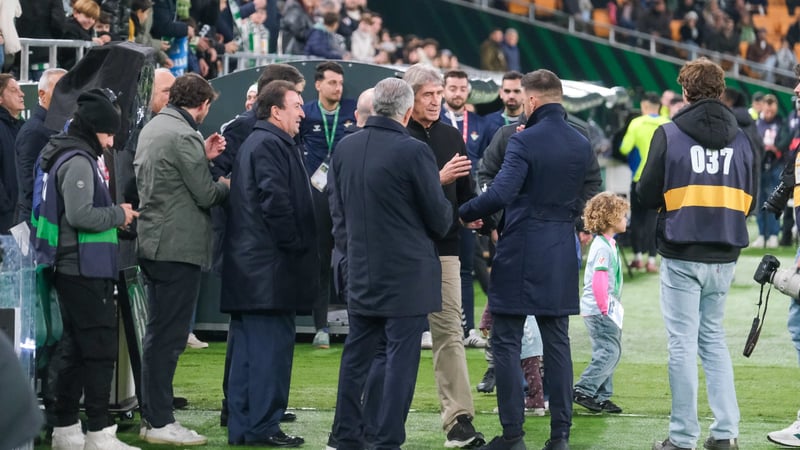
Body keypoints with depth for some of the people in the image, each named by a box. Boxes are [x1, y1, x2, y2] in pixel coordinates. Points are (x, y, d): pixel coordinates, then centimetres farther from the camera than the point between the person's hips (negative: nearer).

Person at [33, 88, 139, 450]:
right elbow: (80, 214, -24)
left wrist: (115, 216, 8)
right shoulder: (78, 162, -15)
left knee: (74, 349, 14)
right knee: (100, 349, -9)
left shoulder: (80, 158, 17)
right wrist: (118, 214, -10)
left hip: (75, 269, 11)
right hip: (85, 269, -11)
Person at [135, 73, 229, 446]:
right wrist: (226, 184, 5)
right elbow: (206, 194, -14)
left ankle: (152, 416, 20)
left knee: (158, 334, 15)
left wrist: (203, 156, 14)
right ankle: (160, 423, -3)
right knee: (168, 336, -6)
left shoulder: (152, 128, 13)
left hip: (152, 244, 10)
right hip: (179, 247, -10)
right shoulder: (184, 136, -16)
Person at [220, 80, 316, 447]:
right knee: (272, 345, -7)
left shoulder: (254, 143, 20)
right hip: (271, 266, -11)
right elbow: (276, 202, -21)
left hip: (248, 266, 11)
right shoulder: (270, 145, -12)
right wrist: (299, 247, -14)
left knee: (249, 346, 11)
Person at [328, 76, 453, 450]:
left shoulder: (344, 148, 2)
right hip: (406, 275, -6)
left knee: (356, 357, 13)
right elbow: (440, 218, -8)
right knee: (400, 360, -1)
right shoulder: (413, 152, -15)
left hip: (361, 273, 6)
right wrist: (437, 228, 14)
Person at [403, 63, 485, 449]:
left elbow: (465, 189, 17)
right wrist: (439, 178, -22)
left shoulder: (451, 137, 12)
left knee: (449, 333, -3)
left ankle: (459, 419, -7)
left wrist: (471, 215, -2)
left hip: (443, 247, 4)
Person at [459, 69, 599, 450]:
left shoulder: (524, 141, -14)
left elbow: (501, 193, -22)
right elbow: (587, 195, 13)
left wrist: (462, 214, -10)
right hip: (561, 255, 6)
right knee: (557, 343, 9)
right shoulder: (582, 145, 6)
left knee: (506, 343, 1)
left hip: (520, 253, -6)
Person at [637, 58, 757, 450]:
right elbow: (748, 201, 7)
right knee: (714, 339, 16)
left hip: (681, 257, -4)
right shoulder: (740, 139, 3)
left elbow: (647, 195, -6)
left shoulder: (669, 134, -8)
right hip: (724, 258, 4)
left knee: (683, 343, 1)